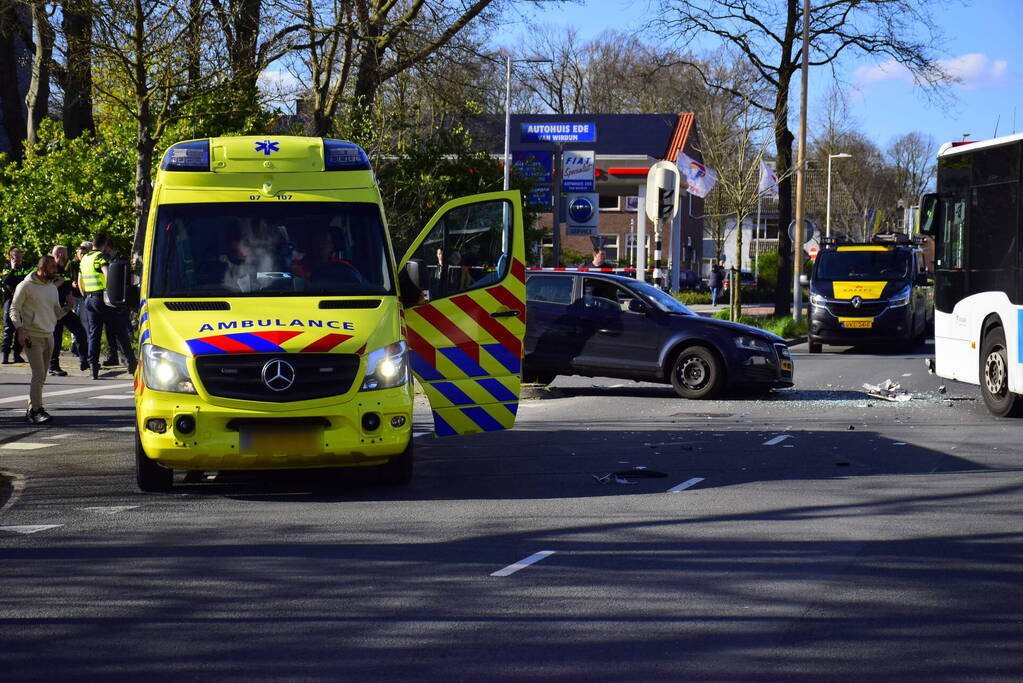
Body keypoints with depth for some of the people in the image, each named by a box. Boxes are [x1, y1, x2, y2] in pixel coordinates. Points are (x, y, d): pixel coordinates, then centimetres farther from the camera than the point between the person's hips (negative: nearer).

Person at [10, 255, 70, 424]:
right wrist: (20, 329, -15)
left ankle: (32, 409, 15)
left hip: (49, 336, 7)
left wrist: (67, 307, -2)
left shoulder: (53, 288, 13)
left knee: (42, 376, 8)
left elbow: (57, 314, 17)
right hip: (32, 337, -7)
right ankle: (36, 409, -13)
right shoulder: (26, 286, -6)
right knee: (39, 374, -15)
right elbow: (14, 309, -5)